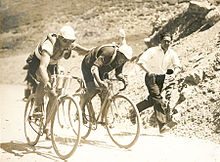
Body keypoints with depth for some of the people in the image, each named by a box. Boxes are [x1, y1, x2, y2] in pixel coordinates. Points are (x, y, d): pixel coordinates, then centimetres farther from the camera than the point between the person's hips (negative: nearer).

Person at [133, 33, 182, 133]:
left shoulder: (172, 53, 5)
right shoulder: (153, 51, -9)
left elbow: (178, 66, 4)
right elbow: (141, 61, -14)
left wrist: (174, 74, -16)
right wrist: (149, 71, -20)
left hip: (161, 78, 6)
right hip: (151, 77, -6)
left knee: (152, 100, 11)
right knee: (158, 98, -17)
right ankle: (162, 125, -21)